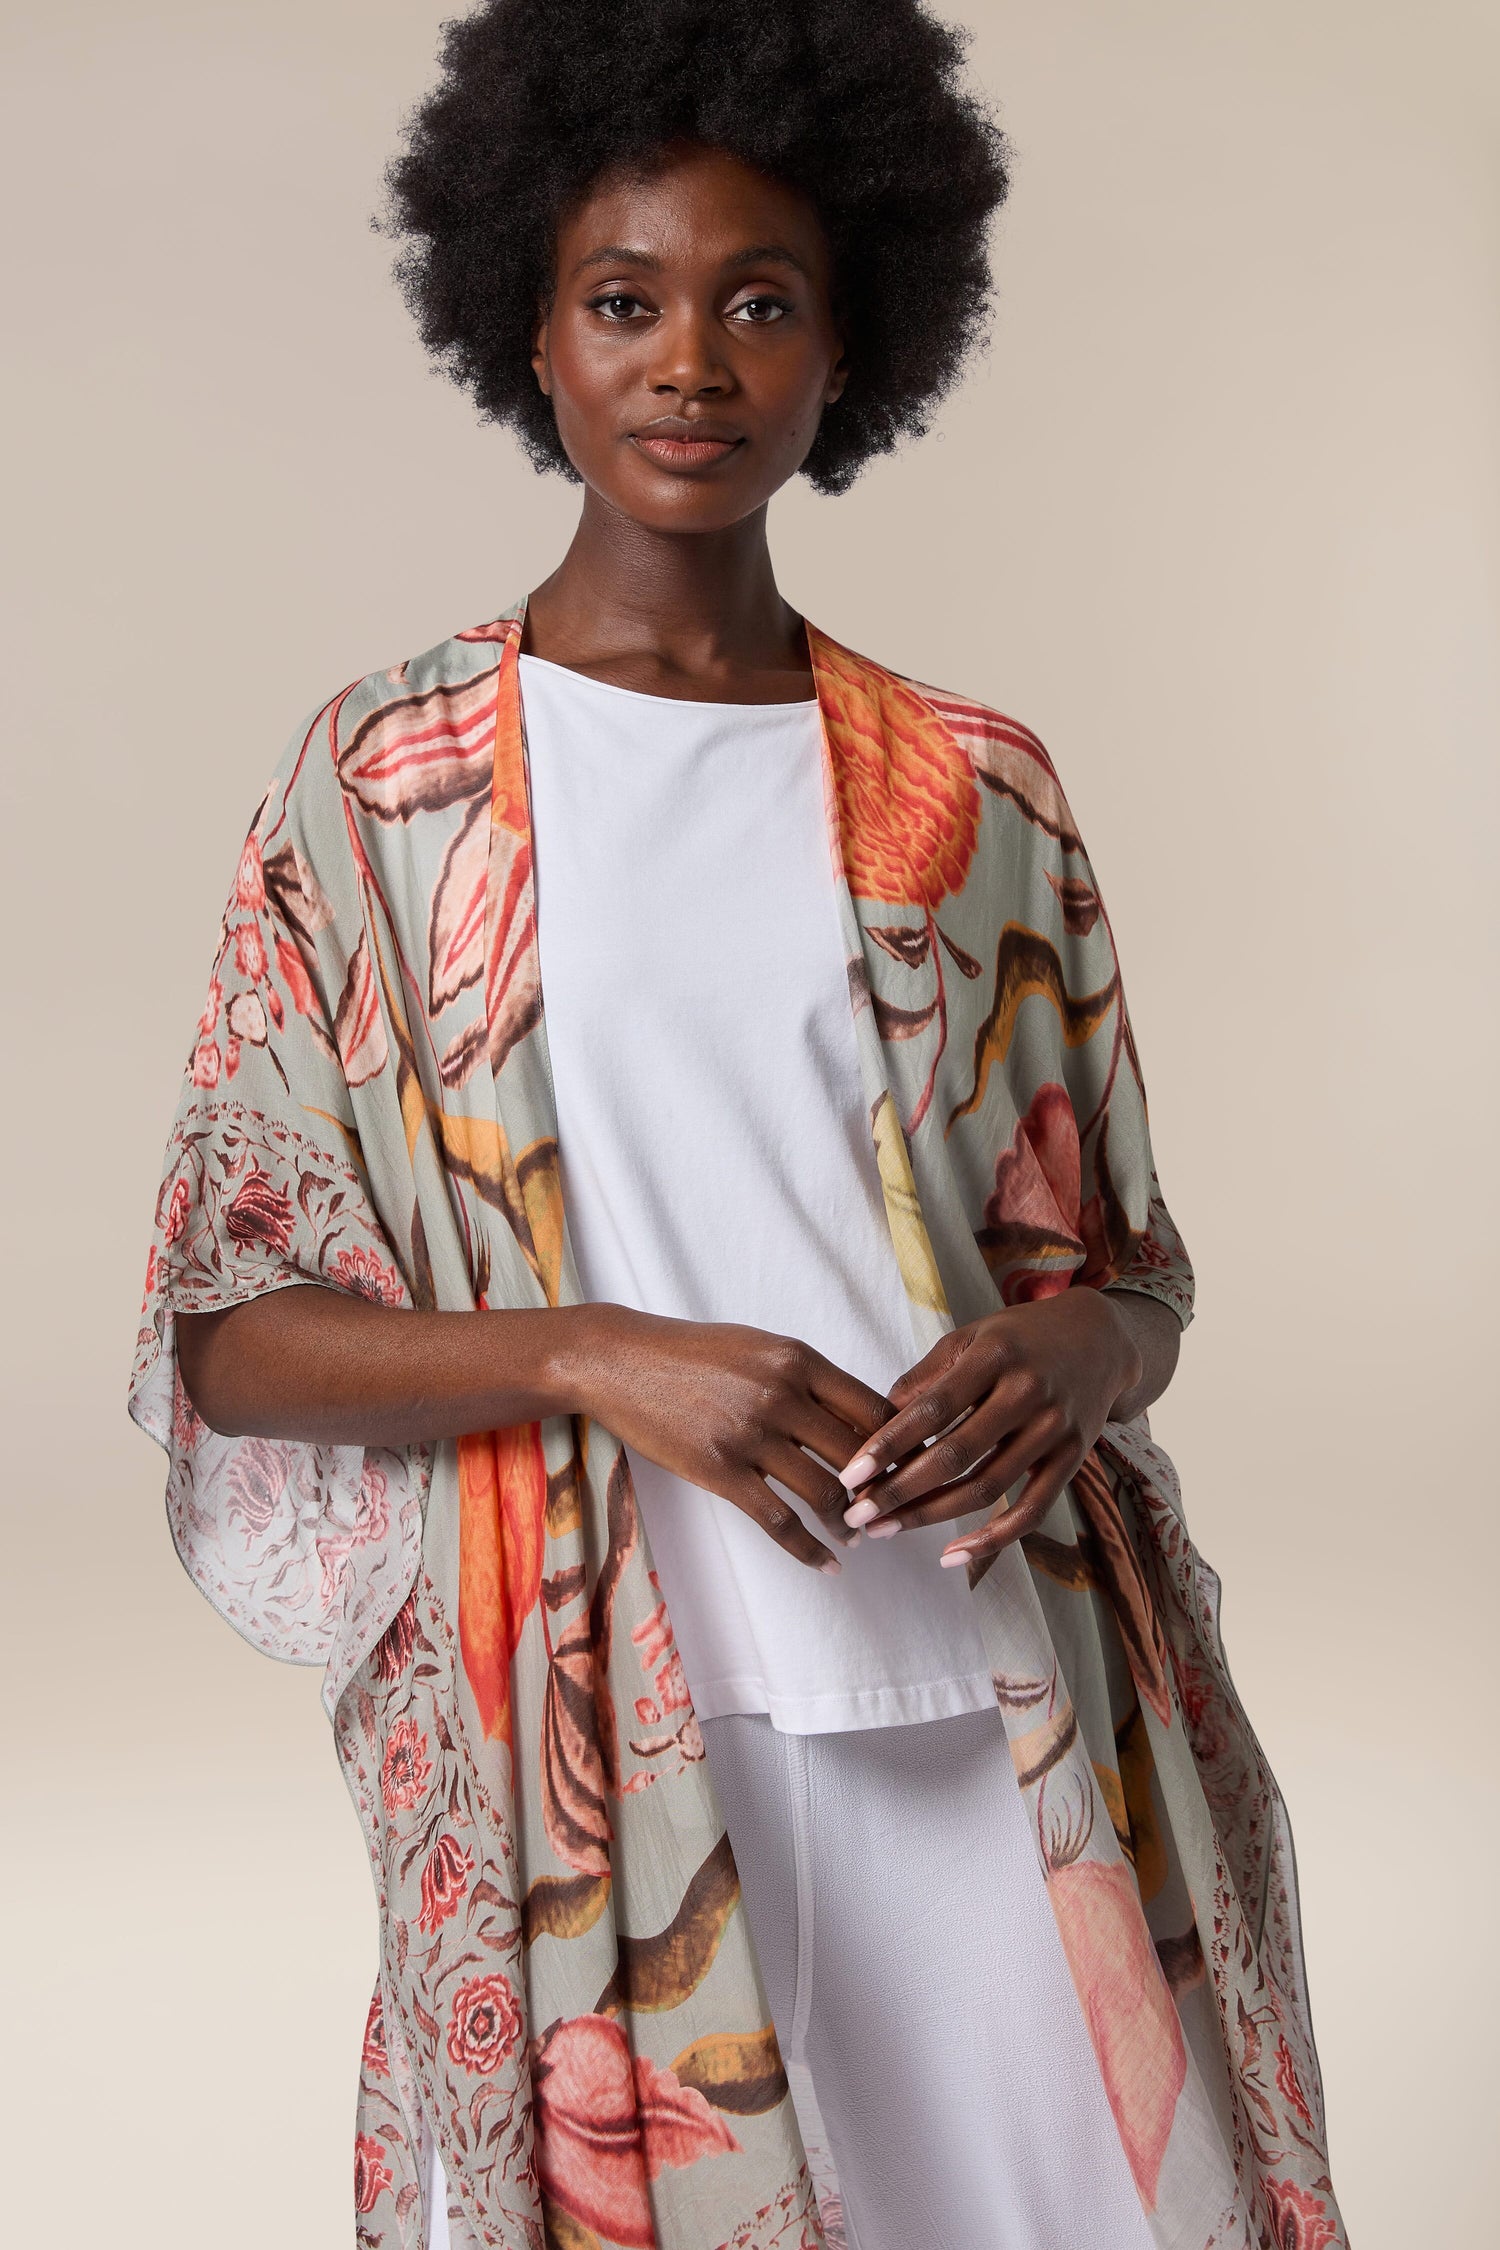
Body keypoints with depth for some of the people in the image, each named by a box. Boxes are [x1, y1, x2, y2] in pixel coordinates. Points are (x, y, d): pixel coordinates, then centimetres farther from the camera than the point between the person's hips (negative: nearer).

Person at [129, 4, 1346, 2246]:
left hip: (998, 1704, 2)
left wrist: (1065, 1353, -11)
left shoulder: (974, 795, 7)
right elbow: (229, 1333, -1)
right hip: (590, 1726, -2)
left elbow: (1127, 1271, 12)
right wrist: (597, 1358, -16)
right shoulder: (383, 780, 1)